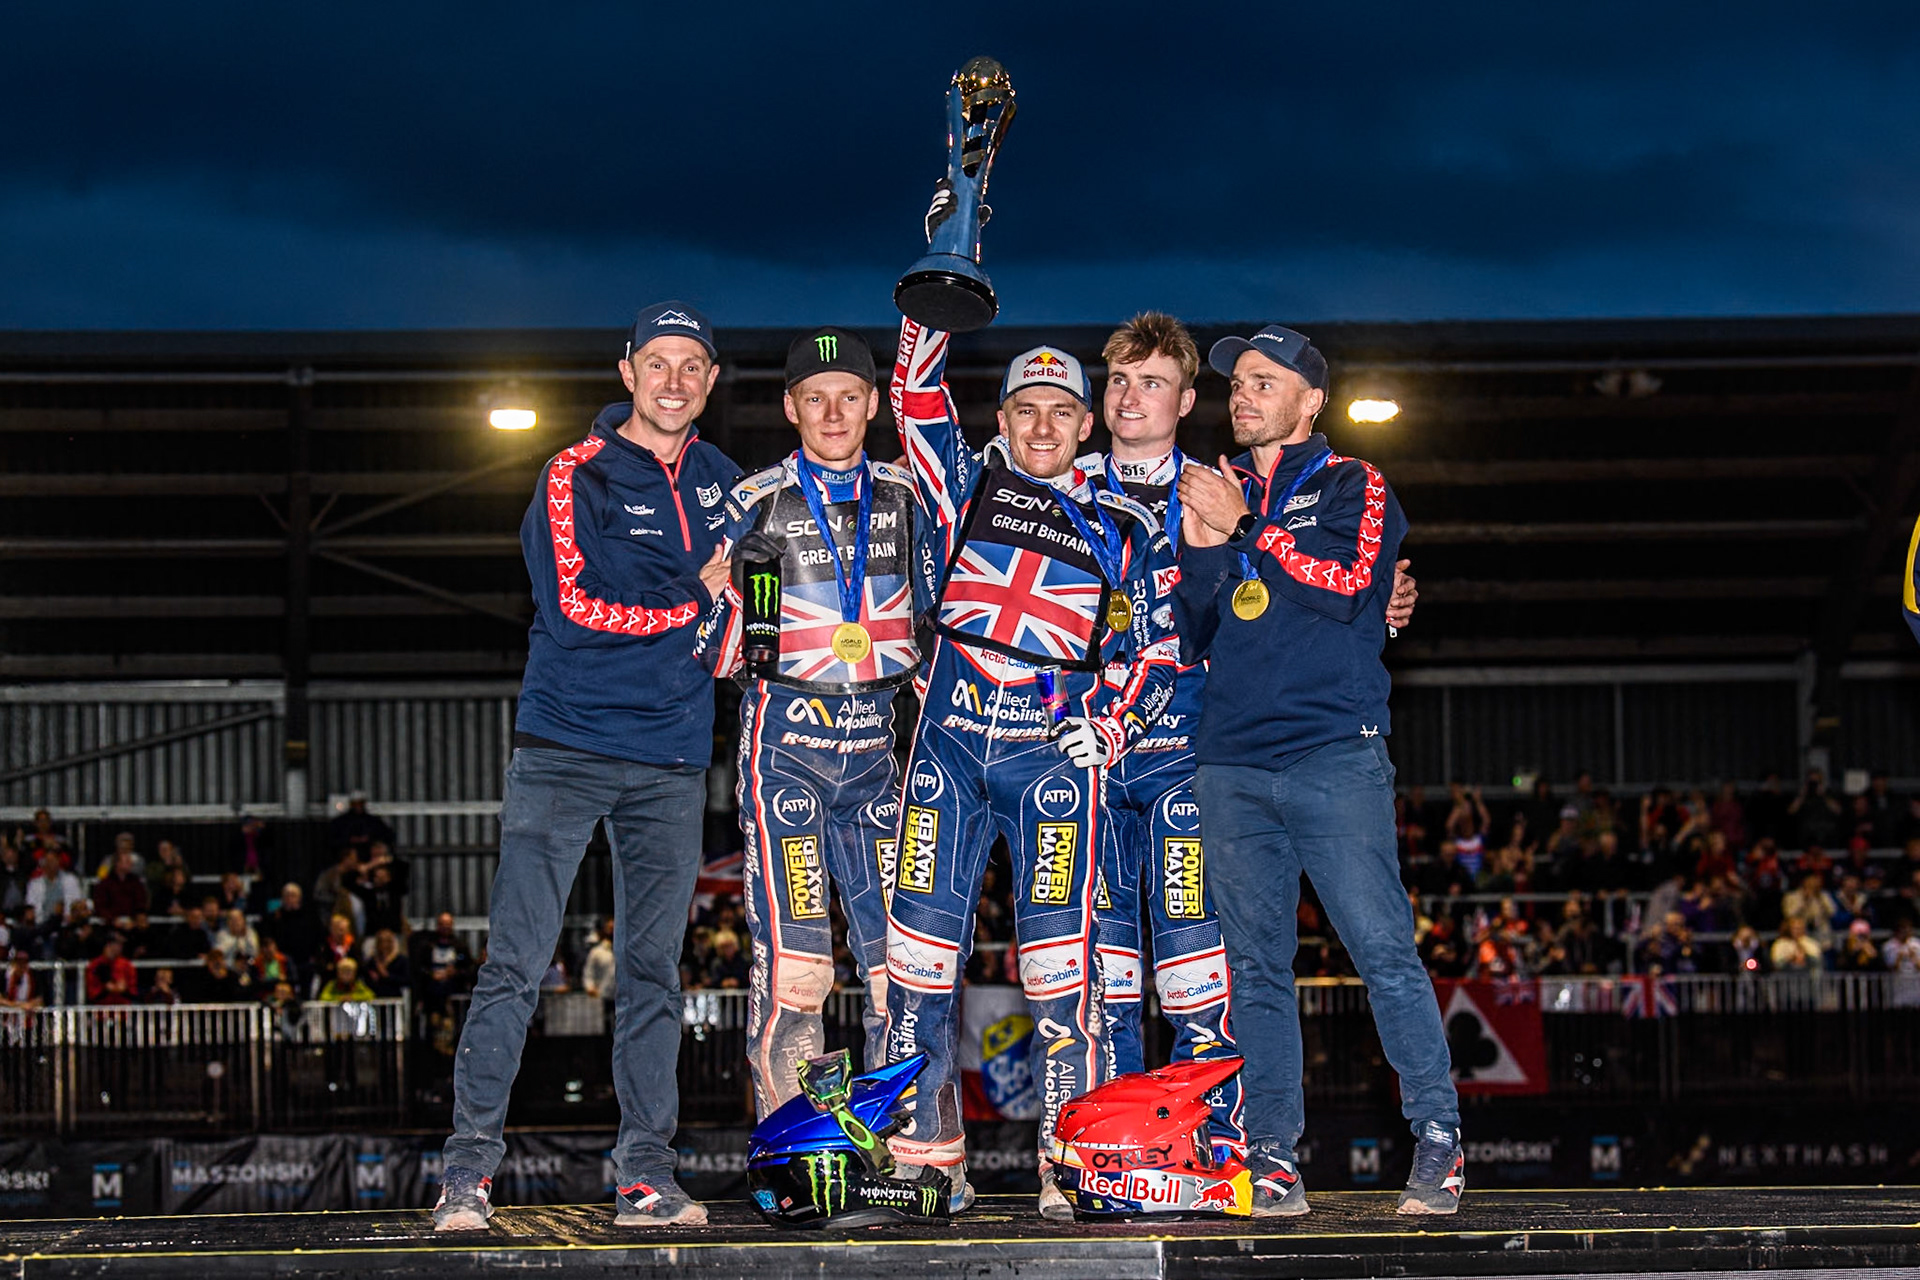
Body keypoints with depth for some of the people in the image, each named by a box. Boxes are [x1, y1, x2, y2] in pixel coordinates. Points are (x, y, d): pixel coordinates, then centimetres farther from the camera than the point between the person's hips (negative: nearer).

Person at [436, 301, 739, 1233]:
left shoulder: (722, 483, 13)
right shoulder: (576, 476, -3)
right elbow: (574, 606, -14)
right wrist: (695, 601, -9)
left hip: (671, 761, 5)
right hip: (565, 749, -4)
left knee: (653, 971, 5)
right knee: (516, 962, -8)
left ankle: (646, 1175, 8)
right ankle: (470, 1167, -5)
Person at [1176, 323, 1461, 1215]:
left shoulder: (1351, 487, 8)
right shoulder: (1219, 494, 21)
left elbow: (1348, 582, -11)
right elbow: (1194, 639, 17)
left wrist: (1242, 529, -9)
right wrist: (1198, 549, 0)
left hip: (1334, 756, -5)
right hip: (1231, 764, 5)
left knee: (1382, 949, -10)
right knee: (1255, 964, 3)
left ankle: (1438, 1139, -6)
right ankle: (1272, 1155, 5)